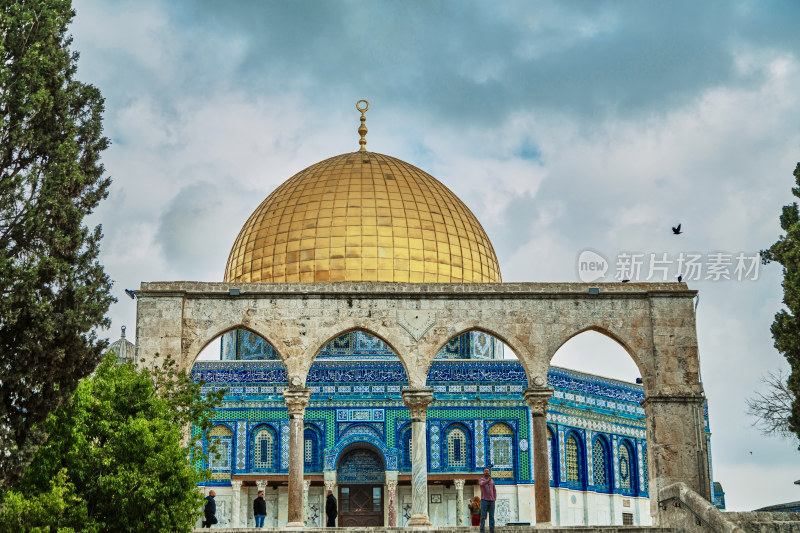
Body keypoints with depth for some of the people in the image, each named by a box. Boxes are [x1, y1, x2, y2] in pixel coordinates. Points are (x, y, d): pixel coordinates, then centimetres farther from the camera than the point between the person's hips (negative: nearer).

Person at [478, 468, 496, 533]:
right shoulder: (481, 480, -2)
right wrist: (488, 481, -48)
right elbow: (482, 484, -28)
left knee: (492, 517, 1)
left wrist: (495, 498, 4)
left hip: (491, 501, 4)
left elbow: (494, 490, 21)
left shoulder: (492, 480, 15)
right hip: (484, 500, -4)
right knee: (483, 517, -7)